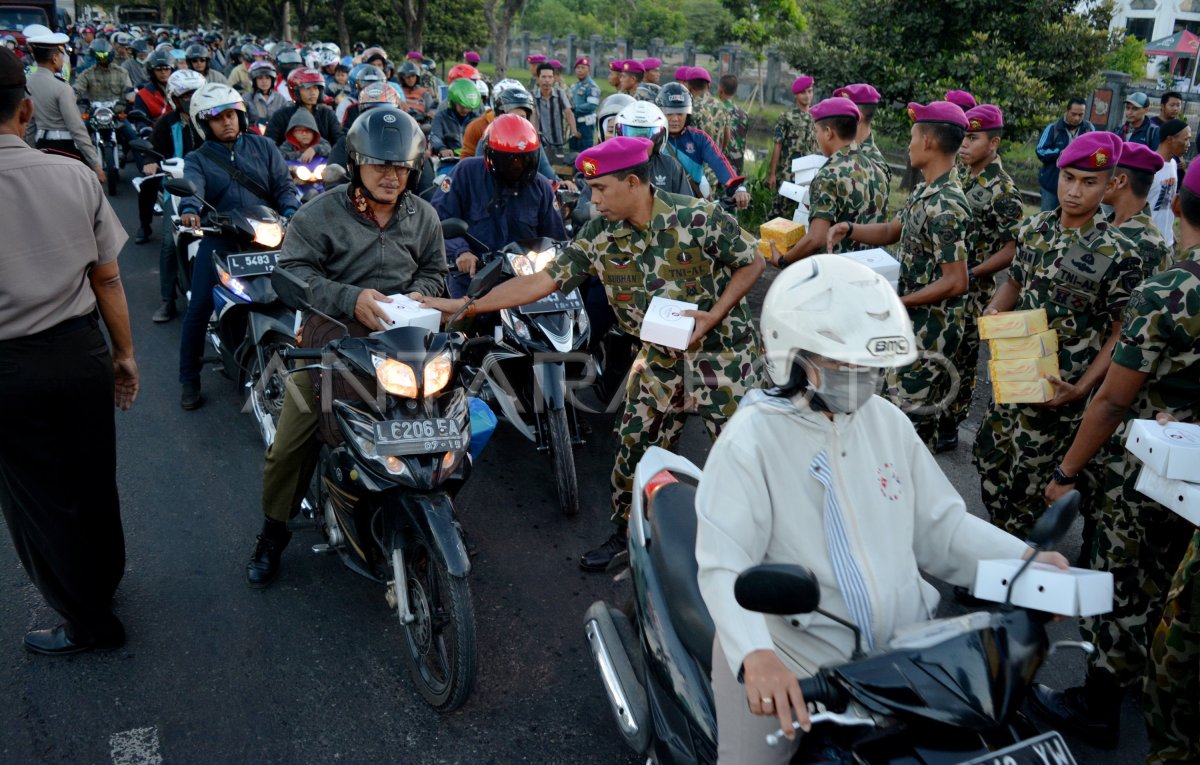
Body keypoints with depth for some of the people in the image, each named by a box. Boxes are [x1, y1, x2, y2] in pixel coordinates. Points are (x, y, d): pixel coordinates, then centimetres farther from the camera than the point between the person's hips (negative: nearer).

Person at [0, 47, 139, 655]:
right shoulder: (73, 176, -6)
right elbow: (107, 277, -1)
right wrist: (123, 352, 9)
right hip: (81, 351, 4)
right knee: (94, 479, 21)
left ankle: (89, 622, 27)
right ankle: (105, 576, 45)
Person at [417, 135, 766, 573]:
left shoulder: (699, 219, -19)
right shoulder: (598, 237, -7)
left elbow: (752, 263, -8)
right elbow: (543, 280, -7)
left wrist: (713, 316, -20)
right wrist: (465, 306, -11)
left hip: (721, 349, -4)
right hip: (662, 356, 4)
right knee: (636, 446, 8)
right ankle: (625, 533, 29)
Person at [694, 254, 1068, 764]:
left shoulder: (887, 422, 7)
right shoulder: (750, 441, -14)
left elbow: (940, 525, 10)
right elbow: (724, 566, -23)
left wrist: (1023, 560, -5)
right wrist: (754, 654, -39)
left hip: (906, 647, 6)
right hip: (792, 666, -5)